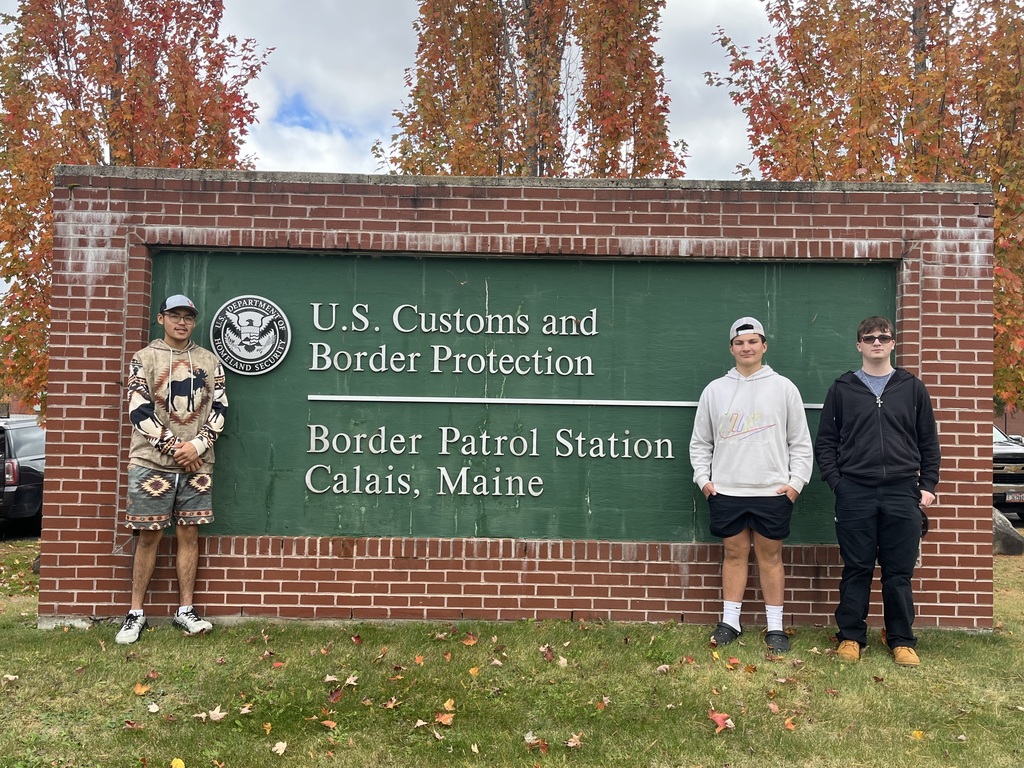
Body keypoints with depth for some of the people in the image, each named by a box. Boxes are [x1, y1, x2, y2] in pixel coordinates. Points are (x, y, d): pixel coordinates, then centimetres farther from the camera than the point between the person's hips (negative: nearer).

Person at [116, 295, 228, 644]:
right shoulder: (144, 359, 2)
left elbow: (219, 408, 5)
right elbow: (139, 412, -6)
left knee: (189, 534, 5)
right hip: (151, 462, -2)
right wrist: (173, 447, -12)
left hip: (196, 463, 2)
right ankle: (136, 613, 12)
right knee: (148, 535, 1)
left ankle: (185, 610, 14)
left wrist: (197, 445, -9)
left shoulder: (209, 362, 10)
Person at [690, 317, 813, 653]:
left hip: (773, 491, -1)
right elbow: (700, 442, 11)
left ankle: (776, 627, 14)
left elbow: (800, 441, 4)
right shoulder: (715, 390, 7)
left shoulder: (783, 387, 3)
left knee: (770, 555, 5)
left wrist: (797, 481, -3)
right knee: (734, 553, 8)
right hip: (726, 492, 1)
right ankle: (730, 622, 18)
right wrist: (703, 479, 2)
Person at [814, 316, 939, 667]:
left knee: (899, 572, 6)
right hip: (855, 494, -1)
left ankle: (902, 640, 18)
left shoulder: (912, 387, 9)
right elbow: (825, 441, 6)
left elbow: (929, 442, 11)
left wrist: (928, 486, 3)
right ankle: (850, 636, 17)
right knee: (856, 570, 6)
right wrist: (835, 481, -4)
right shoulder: (842, 388, 7)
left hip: (902, 494, 1)